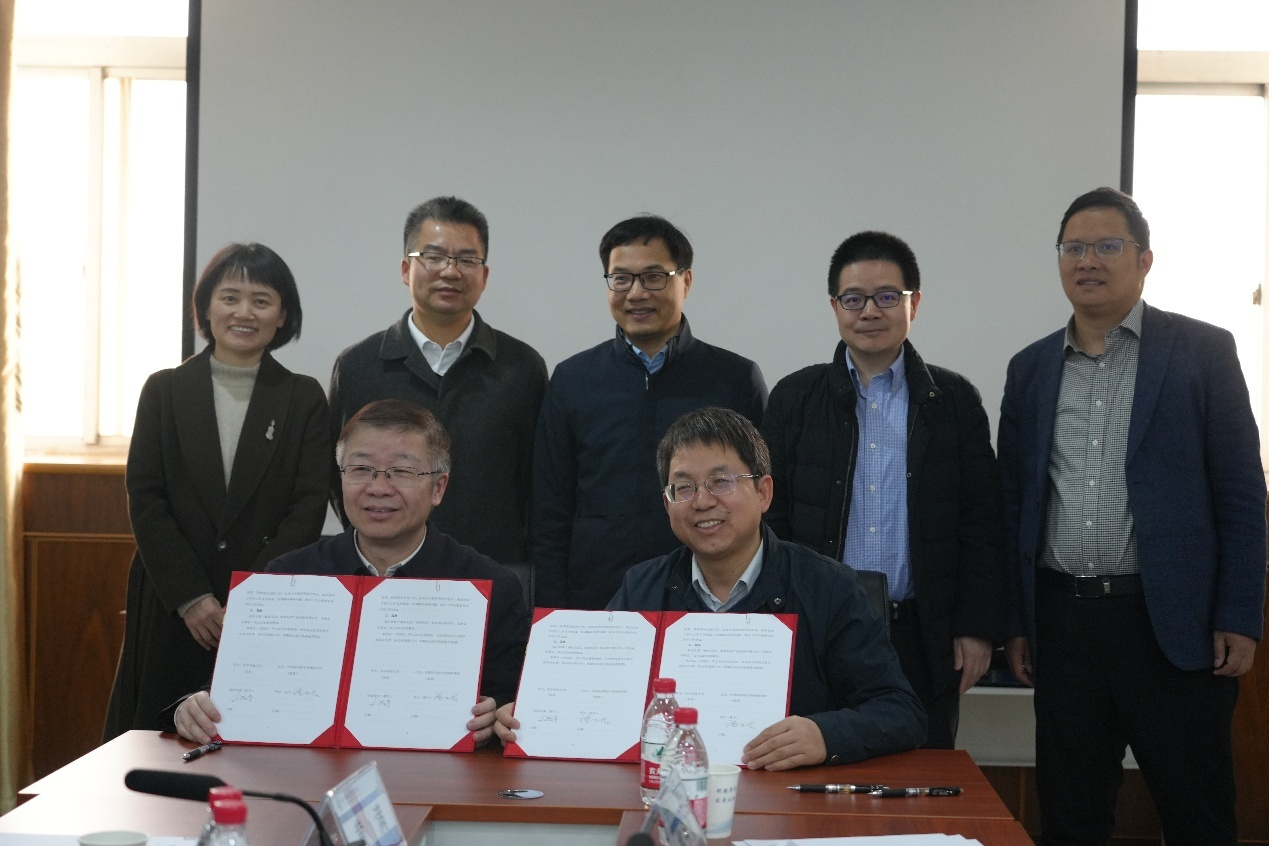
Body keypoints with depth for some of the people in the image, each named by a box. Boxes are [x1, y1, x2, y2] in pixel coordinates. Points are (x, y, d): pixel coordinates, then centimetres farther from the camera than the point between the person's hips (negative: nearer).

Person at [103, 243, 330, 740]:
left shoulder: (304, 398, 5)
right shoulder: (164, 390, 7)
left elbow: (309, 507, -2)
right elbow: (145, 499, 1)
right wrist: (191, 596, -9)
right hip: (172, 609, 1)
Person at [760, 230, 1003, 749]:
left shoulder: (955, 400, 6)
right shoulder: (795, 399, 6)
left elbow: (981, 524, 4)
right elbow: (771, 517, 4)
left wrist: (978, 628, -2)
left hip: (924, 642, 0)